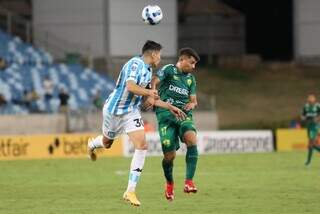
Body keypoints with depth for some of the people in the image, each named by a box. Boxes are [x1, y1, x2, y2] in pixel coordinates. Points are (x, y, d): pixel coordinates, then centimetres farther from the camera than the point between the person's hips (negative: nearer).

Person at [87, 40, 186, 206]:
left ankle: (130, 191, -9)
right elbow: (130, 86, -34)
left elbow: (150, 99, 19)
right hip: (114, 109, -7)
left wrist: (170, 107, 17)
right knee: (106, 143, 17)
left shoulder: (148, 71, 10)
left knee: (142, 146, -13)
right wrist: (149, 92, -24)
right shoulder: (135, 64, -19)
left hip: (132, 112, 7)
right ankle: (91, 145, 59)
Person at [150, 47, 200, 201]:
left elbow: (193, 100, 23)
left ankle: (189, 182, -30)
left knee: (192, 139, -28)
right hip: (166, 115, -4)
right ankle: (169, 183, 25)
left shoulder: (190, 79, 19)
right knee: (169, 155, -7)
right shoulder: (169, 70, 2)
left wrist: (192, 104, -1)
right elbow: (154, 82, -12)